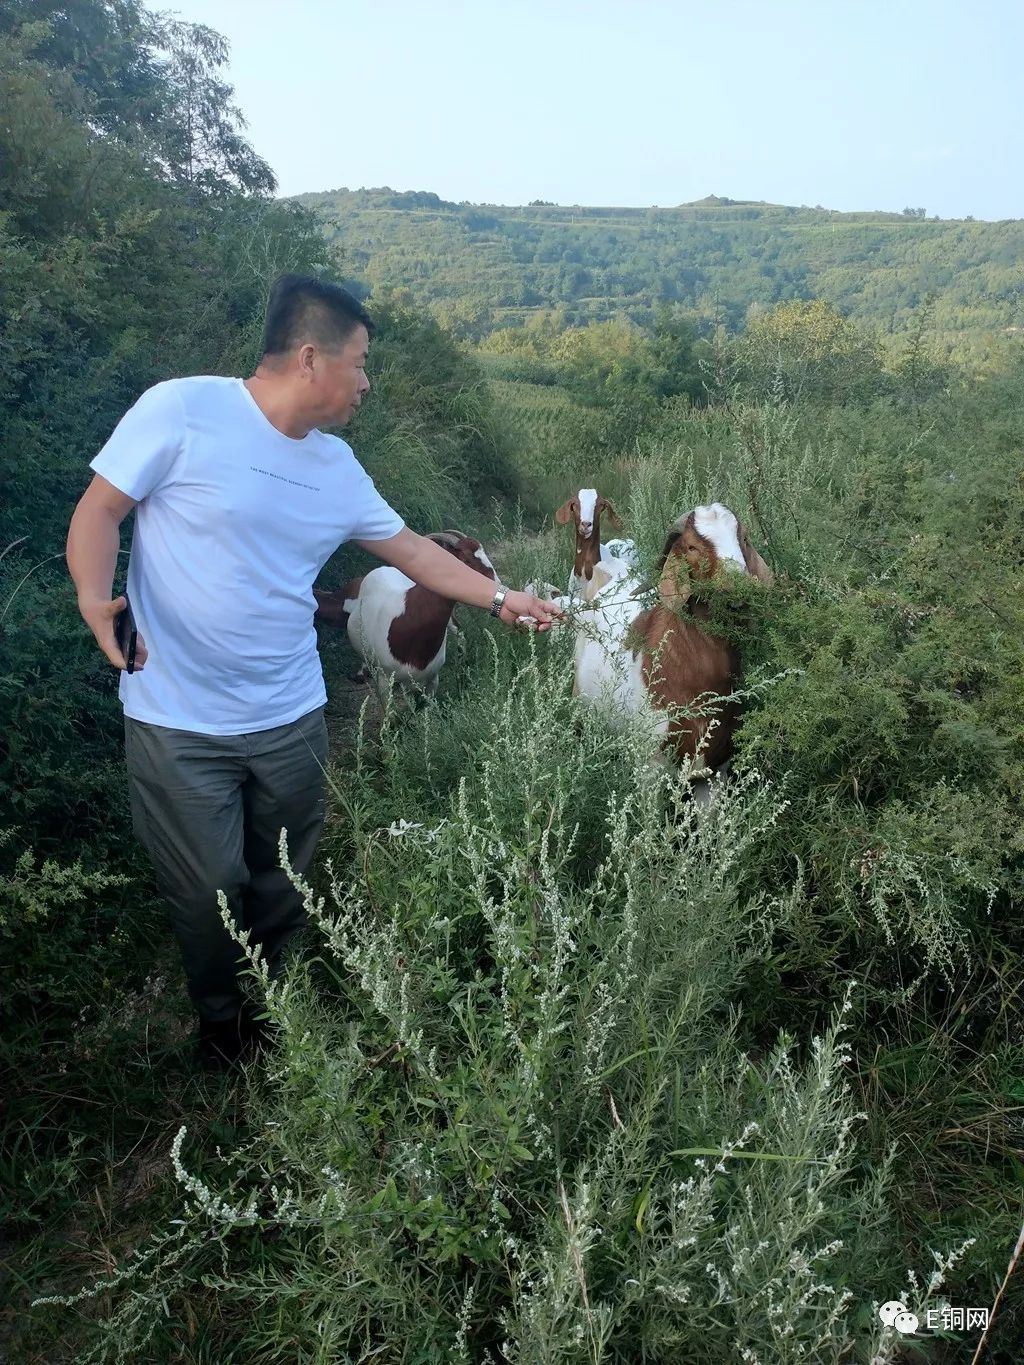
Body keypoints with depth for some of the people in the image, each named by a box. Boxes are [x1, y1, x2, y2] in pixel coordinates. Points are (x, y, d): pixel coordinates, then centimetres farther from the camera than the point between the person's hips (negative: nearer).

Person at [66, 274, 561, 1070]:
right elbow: (100, 510, -8)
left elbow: (410, 549, 15)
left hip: (290, 718, 5)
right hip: (179, 723, -5)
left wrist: (501, 599, 15)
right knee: (209, 889, 8)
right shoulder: (181, 411, -13)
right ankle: (223, 1025, 37)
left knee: (281, 883, 17)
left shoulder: (337, 467, 5)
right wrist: (95, 595, -27)